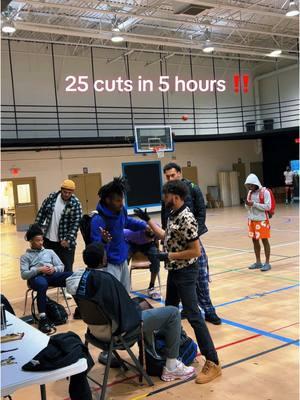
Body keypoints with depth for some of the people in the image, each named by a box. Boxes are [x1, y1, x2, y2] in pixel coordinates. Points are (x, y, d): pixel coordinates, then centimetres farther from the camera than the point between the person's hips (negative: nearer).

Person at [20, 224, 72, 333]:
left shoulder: (49, 252, 28)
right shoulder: (25, 256, 19)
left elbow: (61, 266, 20)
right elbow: (24, 275, 5)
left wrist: (54, 269, -3)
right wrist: (39, 270, -10)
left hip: (52, 275, 3)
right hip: (37, 277, -3)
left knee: (72, 275, -29)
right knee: (42, 284, -43)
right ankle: (42, 318, -45)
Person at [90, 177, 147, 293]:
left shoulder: (121, 210, -7)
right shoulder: (98, 220, -28)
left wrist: (145, 225, 7)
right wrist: (104, 241, -49)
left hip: (123, 261, 8)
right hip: (109, 265, -8)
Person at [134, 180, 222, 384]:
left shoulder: (187, 219, -23)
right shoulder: (173, 215, 5)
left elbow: (196, 251, -24)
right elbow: (167, 237, 16)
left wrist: (167, 256, -22)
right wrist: (148, 220, 18)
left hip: (186, 272, -10)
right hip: (174, 271, 10)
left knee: (193, 316, -8)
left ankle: (213, 363, -1)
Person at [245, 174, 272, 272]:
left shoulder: (265, 192, -13)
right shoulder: (250, 192, 8)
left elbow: (268, 207, -17)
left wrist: (254, 204, -22)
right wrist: (247, 204, -10)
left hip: (262, 220, -7)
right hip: (252, 220, 7)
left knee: (264, 240, 0)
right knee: (254, 240, 11)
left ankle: (267, 263, 8)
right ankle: (258, 262, 22)